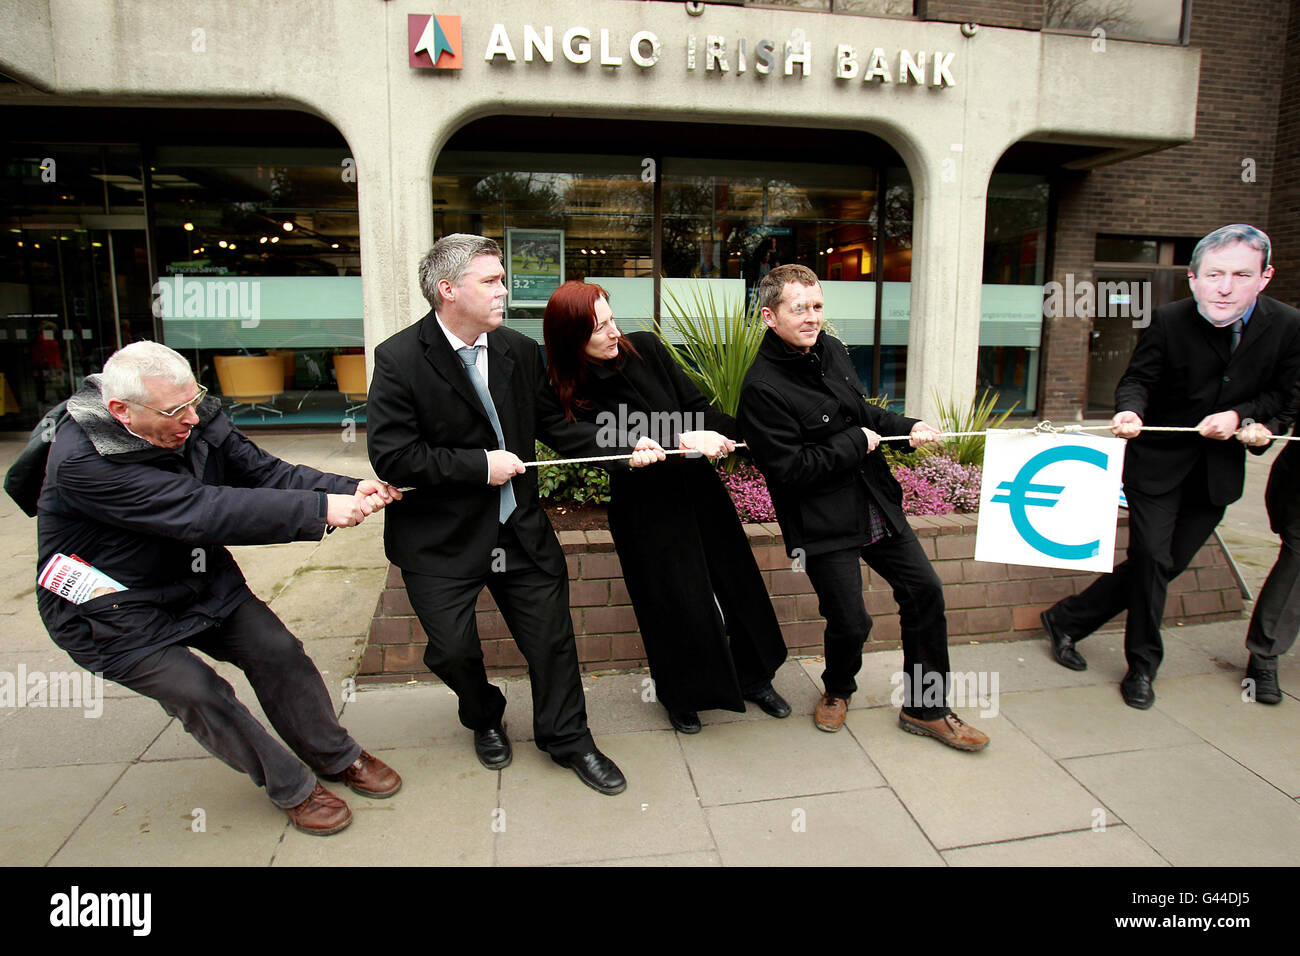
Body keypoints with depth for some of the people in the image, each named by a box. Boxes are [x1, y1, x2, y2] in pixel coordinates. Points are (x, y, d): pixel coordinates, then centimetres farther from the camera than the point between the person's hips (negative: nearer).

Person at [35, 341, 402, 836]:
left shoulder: (196, 417, -13)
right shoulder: (81, 461, -31)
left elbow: (263, 471, -12)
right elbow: (201, 512, -38)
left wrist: (349, 490, -30)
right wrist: (321, 509, -42)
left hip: (199, 581, 6)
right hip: (114, 611, -5)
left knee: (278, 651, -4)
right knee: (198, 692, -15)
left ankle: (338, 757, 16)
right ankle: (293, 789, 6)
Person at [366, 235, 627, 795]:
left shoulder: (521, 351, 0)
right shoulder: (399, 360, -14)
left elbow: (554, 422, 5)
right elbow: (392, 456, -19)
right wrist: (480, 465, -19)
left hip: (520, 528, 4)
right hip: (440, 539, -3)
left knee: (552, 637, 9)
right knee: (453, 649, 9)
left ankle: (567, 738, 33)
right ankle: (484, 718, 43)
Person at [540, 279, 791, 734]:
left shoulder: (644, 348, -4)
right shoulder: (570, 393, -12)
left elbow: (695, 404, -5)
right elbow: (611, 444, -19)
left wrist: (744, 430, -22)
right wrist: (683, 440, -27)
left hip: (697, 487, 4)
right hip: (645, 511, -4)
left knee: (738, 581, 12)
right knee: (676, 602, 6)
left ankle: (755, 679, 35)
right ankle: (680, 694, 34)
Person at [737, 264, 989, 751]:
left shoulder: (831, 350, 5)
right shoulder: (762, 388, -21)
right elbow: (790, 469, -24)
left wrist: (906, 427, 8)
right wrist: (856, 444, -16)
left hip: (876, 505, 8)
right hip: (823, 523, -8)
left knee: (924, 590, 10)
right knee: (851, 623, -3)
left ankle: (925, 708, 26)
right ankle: (837, 691, 34)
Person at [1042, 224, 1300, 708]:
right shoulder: (1170, 321, -13)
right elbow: (1137, 379, -10)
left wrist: (1239, 416, -16)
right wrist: (1131, 410, -31)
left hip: (1218, 469, 3)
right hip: (1158, 460, -3)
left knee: (1168, 564, 7)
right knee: (1152, 559, -4)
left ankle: (1067, 618, 22)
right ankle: (1142, 667, 15)